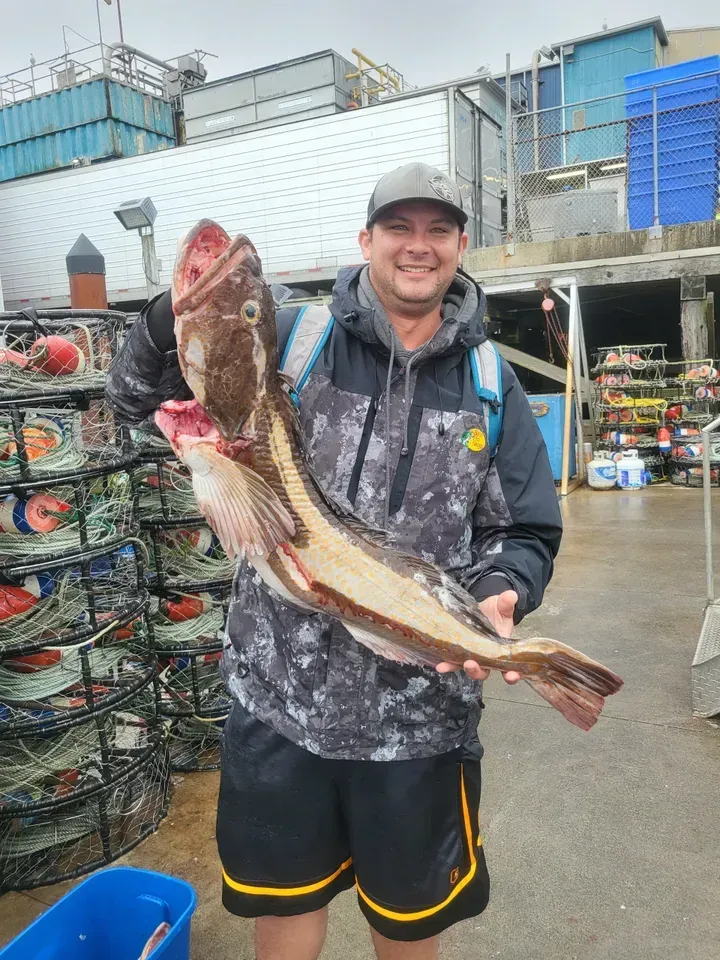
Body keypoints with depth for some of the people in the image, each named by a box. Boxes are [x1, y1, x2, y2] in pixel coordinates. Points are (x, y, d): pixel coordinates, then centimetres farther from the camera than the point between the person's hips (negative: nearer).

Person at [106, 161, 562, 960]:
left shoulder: (490, 387, 1)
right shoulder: (289, 338, -5)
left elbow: (528, 534, 4)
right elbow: (135, 399, -3)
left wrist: (501, 595, -17)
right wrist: (175, 317, -23)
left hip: (419, 710, 1)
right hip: (278, 693, 0)